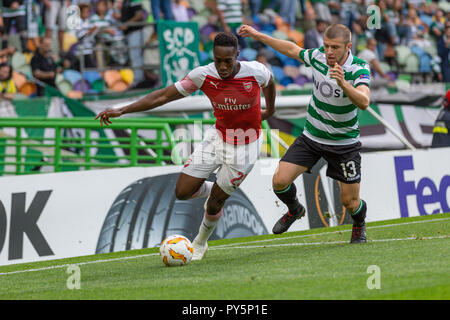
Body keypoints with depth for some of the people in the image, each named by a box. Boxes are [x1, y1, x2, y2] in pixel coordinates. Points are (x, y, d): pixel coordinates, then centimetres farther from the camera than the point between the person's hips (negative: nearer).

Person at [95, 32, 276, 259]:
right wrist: (122, 110, -20)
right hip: (218, 137, 3)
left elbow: (269, 82, 5)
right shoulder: (203, 75, -19)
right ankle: (211, 190, 32)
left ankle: (200, 242, 33)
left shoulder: (255, 71, -22)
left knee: (214, 203, 2)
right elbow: (163, 96, -13)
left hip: (245, 147, -2)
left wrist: (270, 110, 21)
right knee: (182, 192, -3)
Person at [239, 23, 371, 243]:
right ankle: (294, 210, 24)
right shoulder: (318, 56, -10)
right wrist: (258, 36, 13)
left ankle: (359, 225, 38)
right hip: (311, 136, 3)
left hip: (344, 143, -3)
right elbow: (293, 49, 11)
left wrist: (343, 83, -53)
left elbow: (364, 102, -38)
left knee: (350, 202, 1)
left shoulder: (359, 69, -22)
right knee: (280, 180, -11)